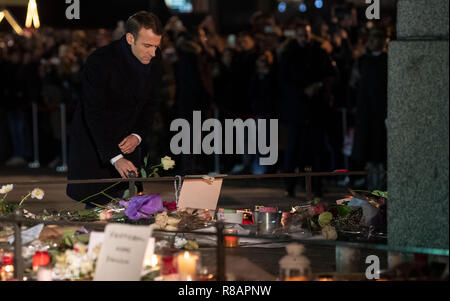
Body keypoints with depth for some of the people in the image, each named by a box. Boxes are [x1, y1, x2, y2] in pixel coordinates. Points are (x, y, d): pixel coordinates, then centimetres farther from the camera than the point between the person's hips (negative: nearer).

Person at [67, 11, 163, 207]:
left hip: (127, 145, 5)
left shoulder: (154, 59, -4)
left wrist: (138, 135, -7)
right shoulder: (99, 62, -23)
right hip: (94, 145, -5)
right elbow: (94, 114, -25)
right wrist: (115, 158, -32)